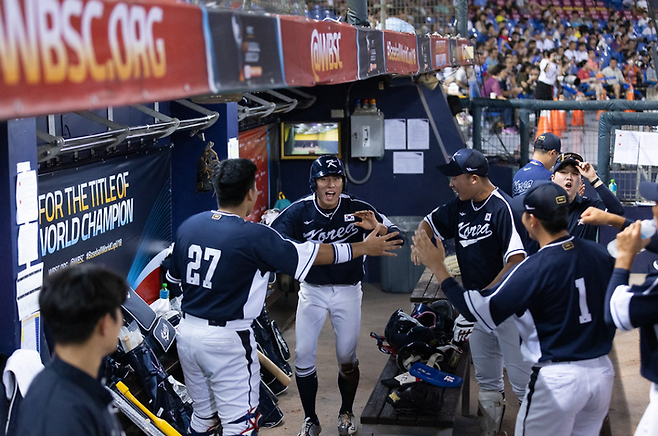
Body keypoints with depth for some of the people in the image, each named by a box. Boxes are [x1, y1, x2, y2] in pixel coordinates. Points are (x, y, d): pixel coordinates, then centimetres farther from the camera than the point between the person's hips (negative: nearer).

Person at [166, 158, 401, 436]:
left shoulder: (188, 226, 1)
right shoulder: (254, 236, -17)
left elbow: (174, 277, 13)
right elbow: (314, 254, -10)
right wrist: (365, 247, 3)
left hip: (186, 330, 7)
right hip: (227, 339, -7)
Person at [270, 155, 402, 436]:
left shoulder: (357, 209, -12)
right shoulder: (299, 211, -12)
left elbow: (394, 235, -8)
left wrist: (377, 228, -31)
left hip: (348, 291, 0)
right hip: (312, 290, 0)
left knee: (347, 357, 7)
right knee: (303, 355, -2)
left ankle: (346, 413, 32)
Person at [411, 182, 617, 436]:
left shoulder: (535, 268, -20)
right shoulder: (599, 254, -2)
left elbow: (480, 312, -18)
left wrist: (437, 268, -12)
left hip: (558, 379, -6)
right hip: (602, 372, 7)